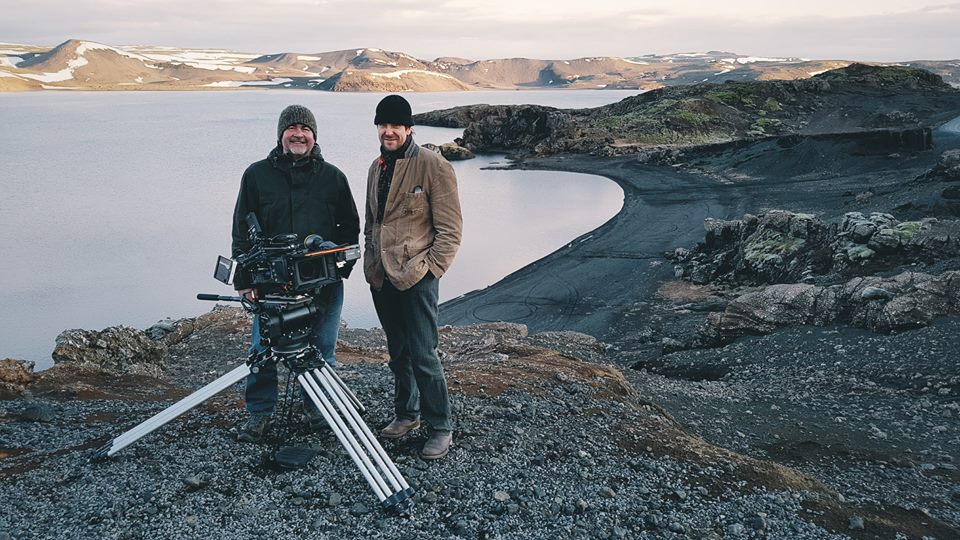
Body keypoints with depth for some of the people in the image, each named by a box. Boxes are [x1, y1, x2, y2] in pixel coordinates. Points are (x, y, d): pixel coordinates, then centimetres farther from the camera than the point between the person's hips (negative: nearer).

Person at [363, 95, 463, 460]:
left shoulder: (433, 166, -10)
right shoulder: (377, 168, 12)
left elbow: (450, 229, -11)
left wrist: (427, 269, -15)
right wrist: (370, 263, 12)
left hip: (416, 278, -7)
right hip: (381, 278, 7)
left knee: (423, 355, -6)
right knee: (398, 352, 16)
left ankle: (442, 427, 7)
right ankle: (407, 414, 31)